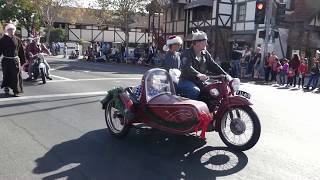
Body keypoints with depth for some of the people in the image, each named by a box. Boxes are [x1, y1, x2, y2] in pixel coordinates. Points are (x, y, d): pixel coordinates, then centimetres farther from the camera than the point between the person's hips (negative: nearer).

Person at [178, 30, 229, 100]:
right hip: (187, 80, -6)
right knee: (196, 91, -33)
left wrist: (226, 75, -3)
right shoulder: (187, 53, -10)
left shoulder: (205, 54, 12)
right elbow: (187, 68, -27)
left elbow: (213, 66, 10)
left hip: (200, 82, 7)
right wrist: (198, 74, -45)